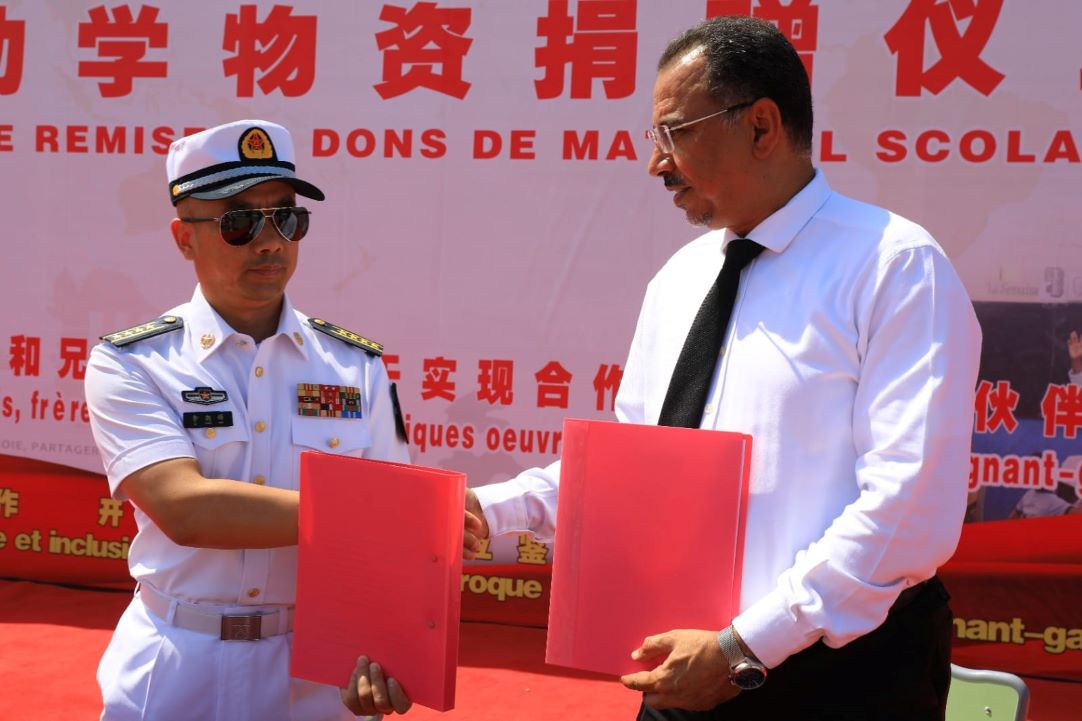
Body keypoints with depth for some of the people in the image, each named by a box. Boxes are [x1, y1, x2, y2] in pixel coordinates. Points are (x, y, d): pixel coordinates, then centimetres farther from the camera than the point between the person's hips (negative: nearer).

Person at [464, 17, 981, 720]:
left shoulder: (895, 266, -12)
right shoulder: (678, 279, 9)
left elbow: (912, 509, -19)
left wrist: (744, 648, -21)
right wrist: (491, 510, -1)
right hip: (693, 664, 6)